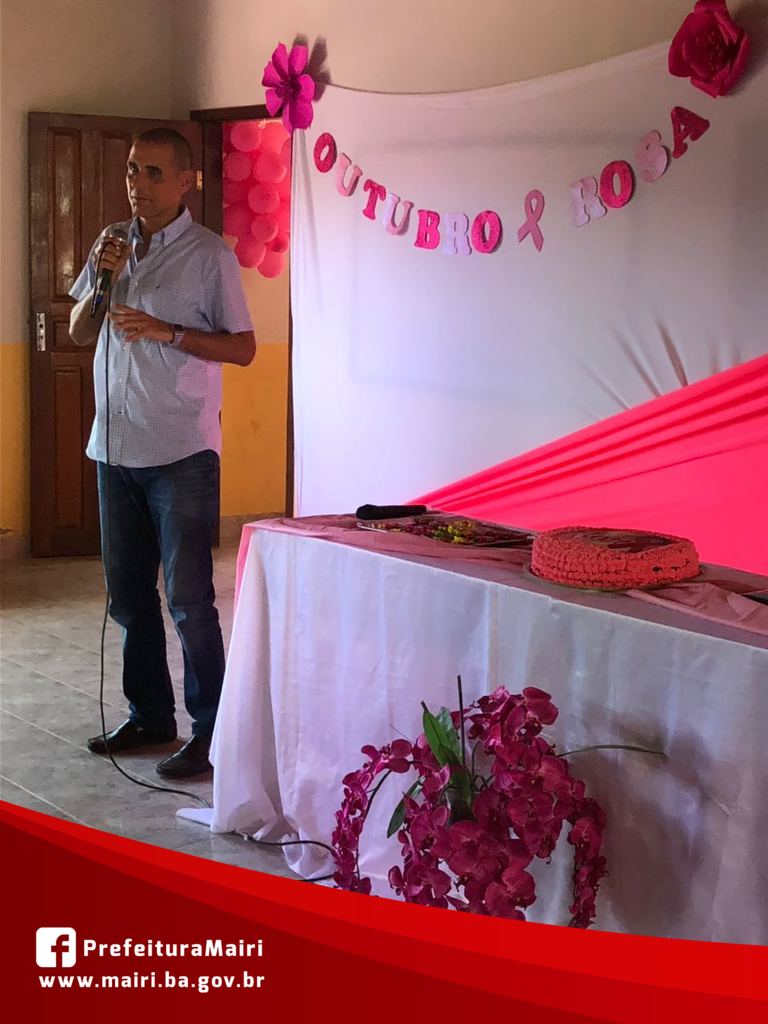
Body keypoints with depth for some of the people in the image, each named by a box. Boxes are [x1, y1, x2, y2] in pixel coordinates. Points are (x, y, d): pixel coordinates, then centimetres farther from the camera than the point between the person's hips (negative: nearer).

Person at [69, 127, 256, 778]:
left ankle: (210, 730, 6)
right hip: (116, 448, 6)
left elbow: (243, 348, -6)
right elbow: (78, 333, 14)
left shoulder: (209, 255, -5)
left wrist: (166, 332, -18)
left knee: (188, 599, -4)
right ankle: (150, 716, 27)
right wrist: (101, 280, -4)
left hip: (181, 452, -6)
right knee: (129, 594, 13)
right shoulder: (114, 242, 11)